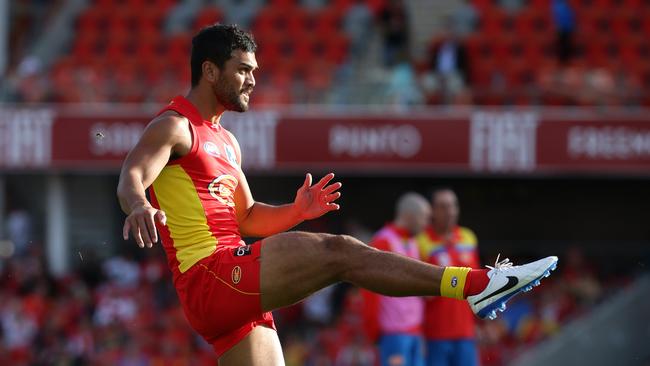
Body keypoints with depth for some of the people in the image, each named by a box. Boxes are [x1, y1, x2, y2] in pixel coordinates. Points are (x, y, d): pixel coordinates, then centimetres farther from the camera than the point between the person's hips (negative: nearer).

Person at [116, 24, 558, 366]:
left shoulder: (225, 142, 26)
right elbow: (131, 178, -20)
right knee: (337, 252, -21)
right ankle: (475, 284, -25)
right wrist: (139, 206, -45)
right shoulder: (174, 126, -3)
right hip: (210, 275, -10)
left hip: (232, 293, 10)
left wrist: (297, 211, 9)